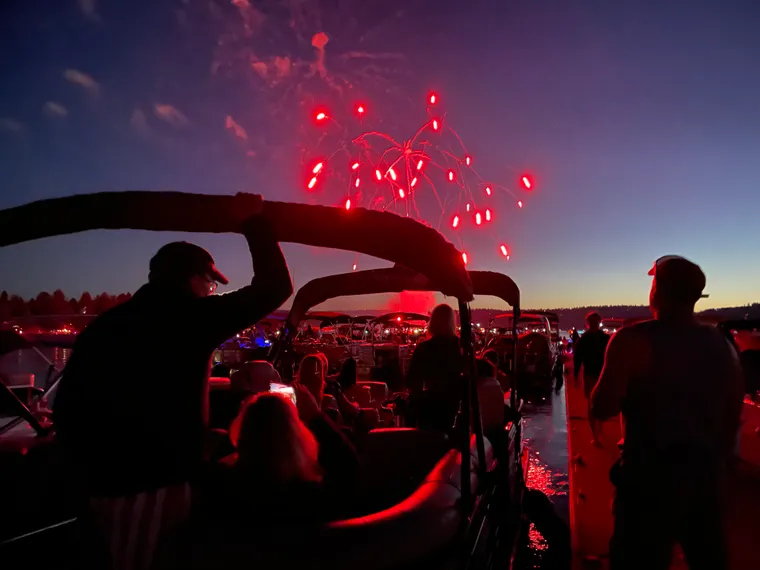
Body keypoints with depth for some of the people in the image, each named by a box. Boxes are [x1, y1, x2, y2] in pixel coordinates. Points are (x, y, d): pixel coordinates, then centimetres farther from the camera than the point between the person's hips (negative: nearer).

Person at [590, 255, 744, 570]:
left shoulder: (633, 340, -17)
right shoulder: (722, 344, 3)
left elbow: (602, 408, -20)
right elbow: (733, 416, 12)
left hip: (651, 471, -6)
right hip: (707, 470, 7)